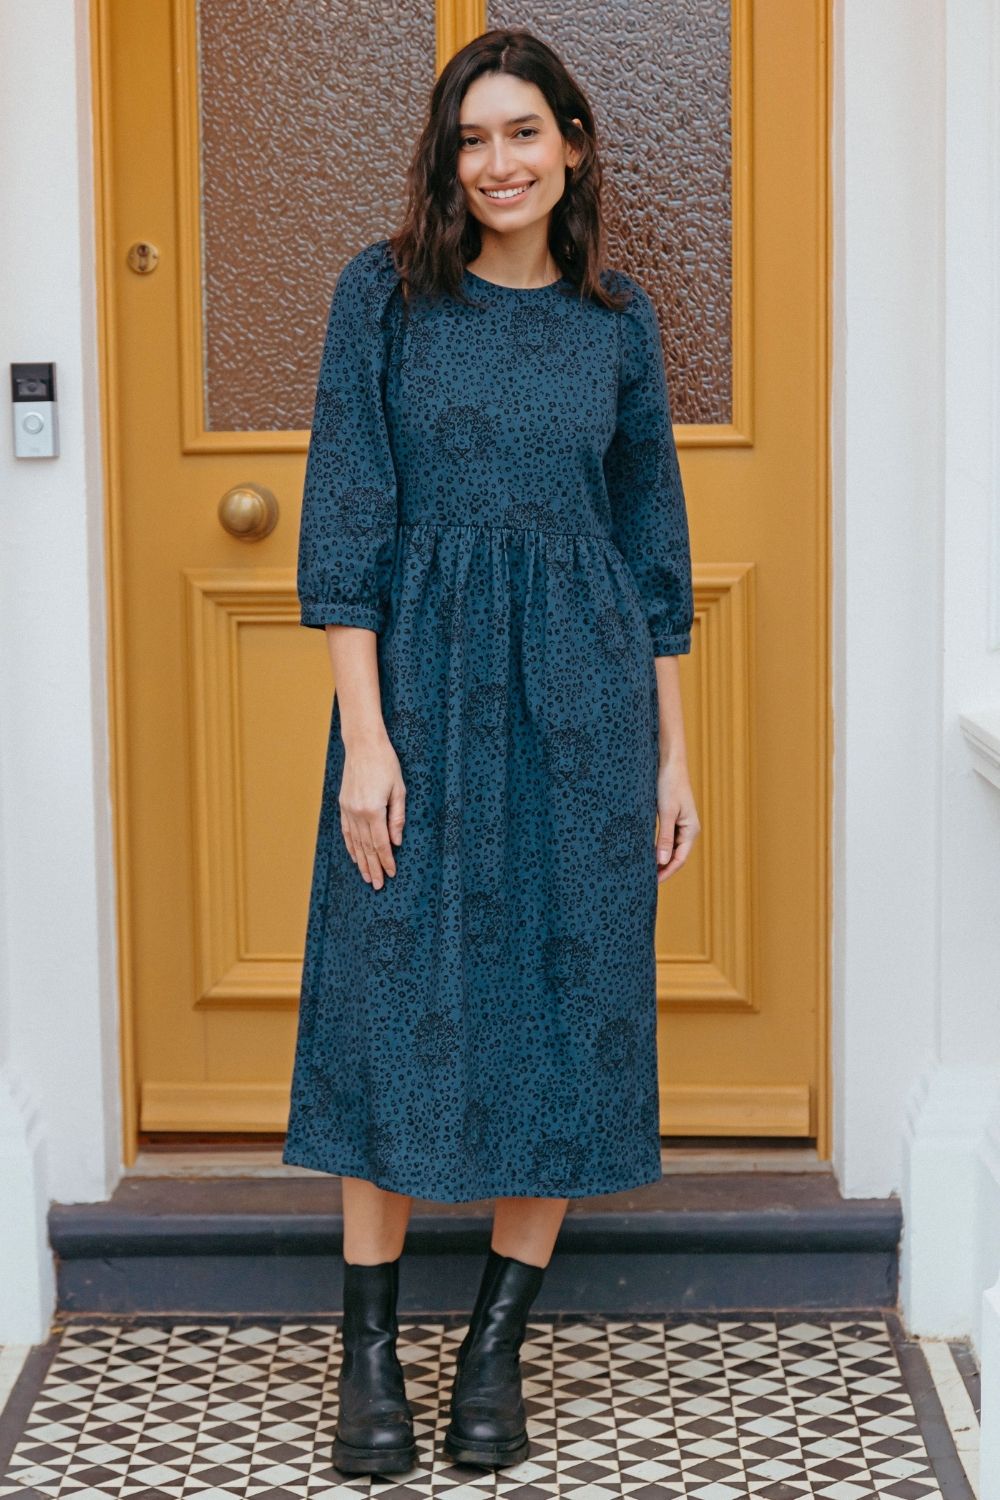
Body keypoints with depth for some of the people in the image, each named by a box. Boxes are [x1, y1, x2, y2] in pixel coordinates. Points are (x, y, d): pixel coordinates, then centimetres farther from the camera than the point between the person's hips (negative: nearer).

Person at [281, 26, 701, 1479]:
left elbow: (652, 542, 11)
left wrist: (672, 755, 8)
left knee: (566, 1005, 4)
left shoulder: (617, 318, 8)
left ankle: (497, 1351, 18)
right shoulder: (386, 291, 0)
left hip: (582, 694, 3)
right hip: (421, 679, -2)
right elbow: (347, 517, -6)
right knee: (398, 999, 1)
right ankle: (370, 1356, 13)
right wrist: (365, 735, -14)